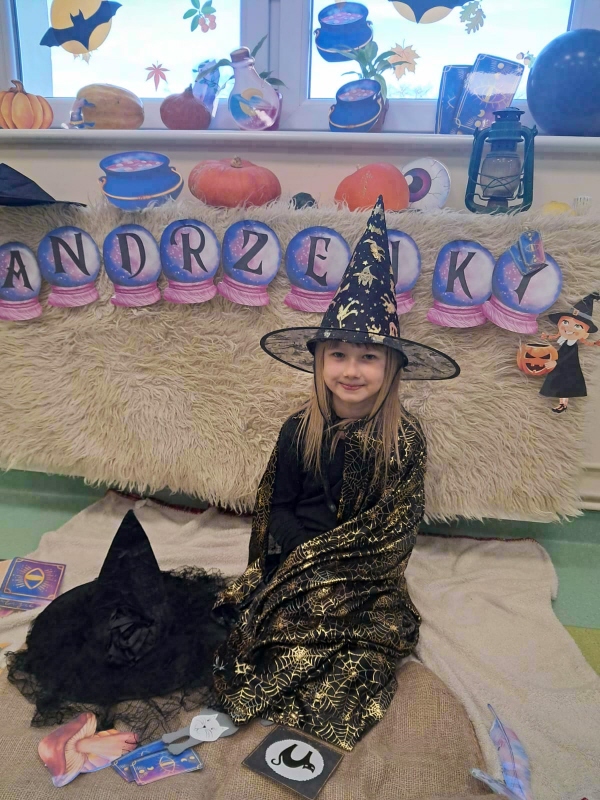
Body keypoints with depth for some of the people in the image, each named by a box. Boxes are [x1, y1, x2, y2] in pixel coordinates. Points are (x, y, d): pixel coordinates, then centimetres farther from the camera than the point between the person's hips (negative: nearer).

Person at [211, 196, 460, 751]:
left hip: (367, 583, -1)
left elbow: (396, 529, -9)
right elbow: (275, 508, 3)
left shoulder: (404, 438, -9)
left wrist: (313, 555, -14)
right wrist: (305, 553, -14)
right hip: (295, 571, 2)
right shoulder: (300, 429, -3)